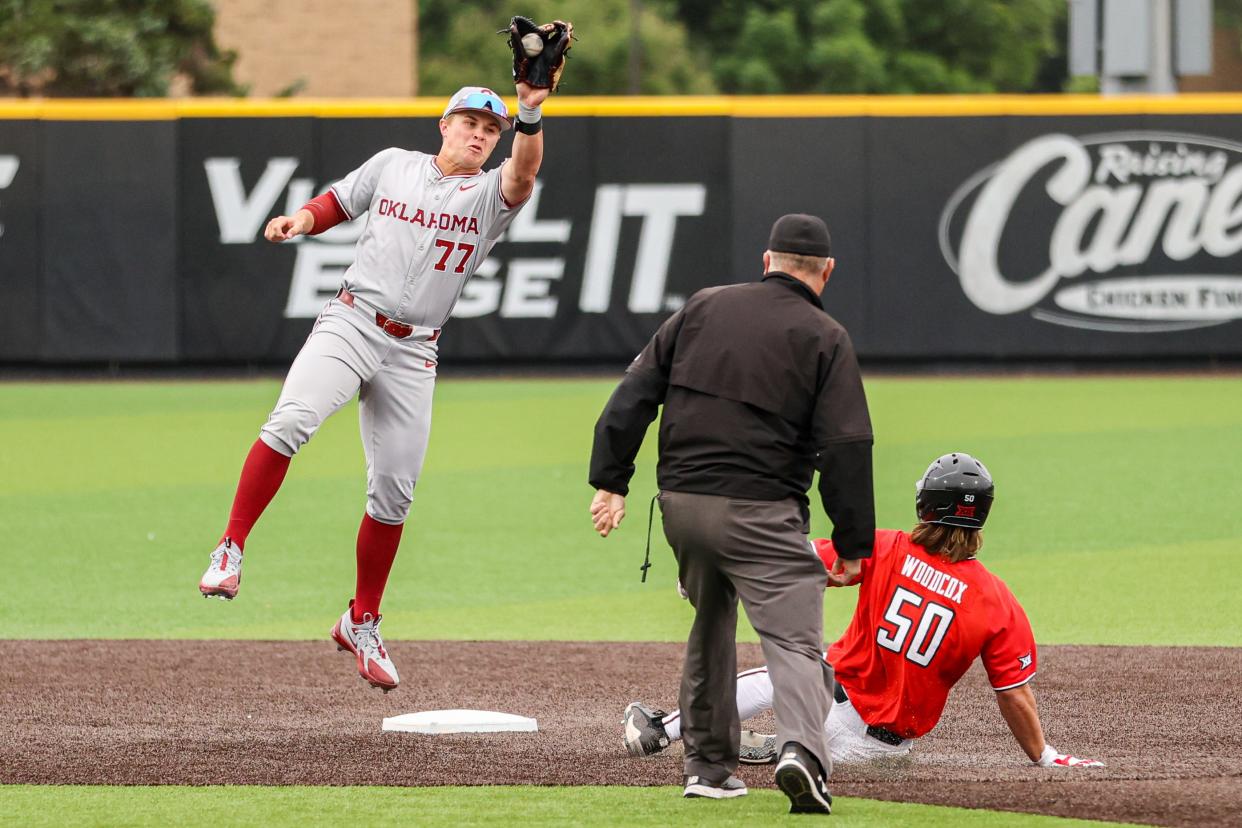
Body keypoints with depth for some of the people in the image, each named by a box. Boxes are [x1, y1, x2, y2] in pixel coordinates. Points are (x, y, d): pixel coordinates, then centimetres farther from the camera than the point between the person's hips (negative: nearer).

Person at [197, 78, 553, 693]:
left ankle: (362, 624, 20)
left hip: (412, 354, 2)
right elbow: (336, 204, 19)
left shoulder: (489, 194, 5)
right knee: (291, 420, -29)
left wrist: (529, 115, -34)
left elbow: (524, 173, -15)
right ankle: (231, 549, -22)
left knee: (394, 493, 4)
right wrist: (301, 220, -3)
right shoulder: (393, 165, 10)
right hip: (350, 324, -2)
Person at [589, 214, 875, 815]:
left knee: (711, 626, 24)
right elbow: (846, 447, -7)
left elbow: (635, 395, 7)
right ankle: (801, 749, -34)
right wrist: (854, 543, -2)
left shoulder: (703, 308, 10)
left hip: (680, 502, 4)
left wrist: (611, 481, 9)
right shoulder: (825, 338, -1)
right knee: (794, 637, -9)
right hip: (761, 513, -4)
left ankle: (708, 765, 26)